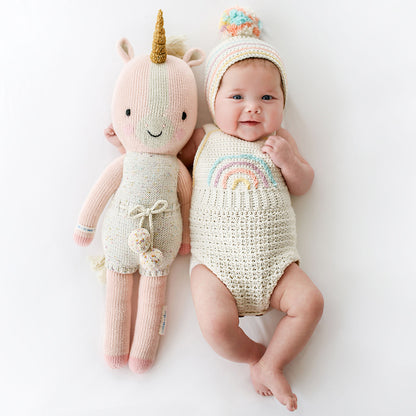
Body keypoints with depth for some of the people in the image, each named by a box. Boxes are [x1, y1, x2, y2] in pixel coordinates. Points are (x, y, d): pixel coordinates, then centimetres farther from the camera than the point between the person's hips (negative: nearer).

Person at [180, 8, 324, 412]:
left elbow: (303, 185, 12)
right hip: (216, 258, -2)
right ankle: (256, 354, 14)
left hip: (273, 258, 2)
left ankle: (269, 364, 8)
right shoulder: (204, 139, 7)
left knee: (309, 302, -14)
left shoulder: (280, 139, 11)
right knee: (216, 323, -20)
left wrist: (288, 159, -8)